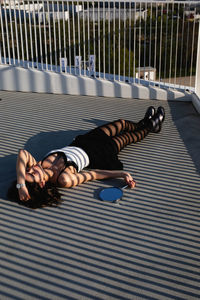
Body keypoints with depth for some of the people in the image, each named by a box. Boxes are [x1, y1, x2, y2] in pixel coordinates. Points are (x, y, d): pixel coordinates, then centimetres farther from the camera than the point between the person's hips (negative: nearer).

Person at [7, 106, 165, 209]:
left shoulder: (40, 166, -28)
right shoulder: (64, 179, -40)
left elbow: (22, 153, -47)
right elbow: (92, 174, -32)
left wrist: (20, 184, -56)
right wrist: (122, 173, -32)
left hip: (79, 144, 6)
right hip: (96, 155, -6)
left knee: (122, 123, 22)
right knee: (126, 137, 19)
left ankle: (143, 123, 57)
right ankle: (149, 128, 55)